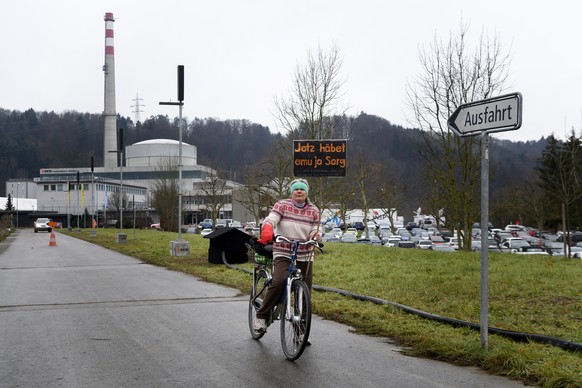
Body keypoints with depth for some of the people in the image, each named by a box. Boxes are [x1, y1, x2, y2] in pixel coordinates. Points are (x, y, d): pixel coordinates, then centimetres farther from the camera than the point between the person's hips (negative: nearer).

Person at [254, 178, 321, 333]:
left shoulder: (313, 210, 10)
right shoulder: (282, 205, 0)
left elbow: (314, 231, 6)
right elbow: (271, 219, -15)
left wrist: (315, 236, -18)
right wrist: (267, 230, -37)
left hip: (305, 257, 4)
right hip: (283, 254, -4)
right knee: (279, 282, -29)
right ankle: (262, 316, -12)